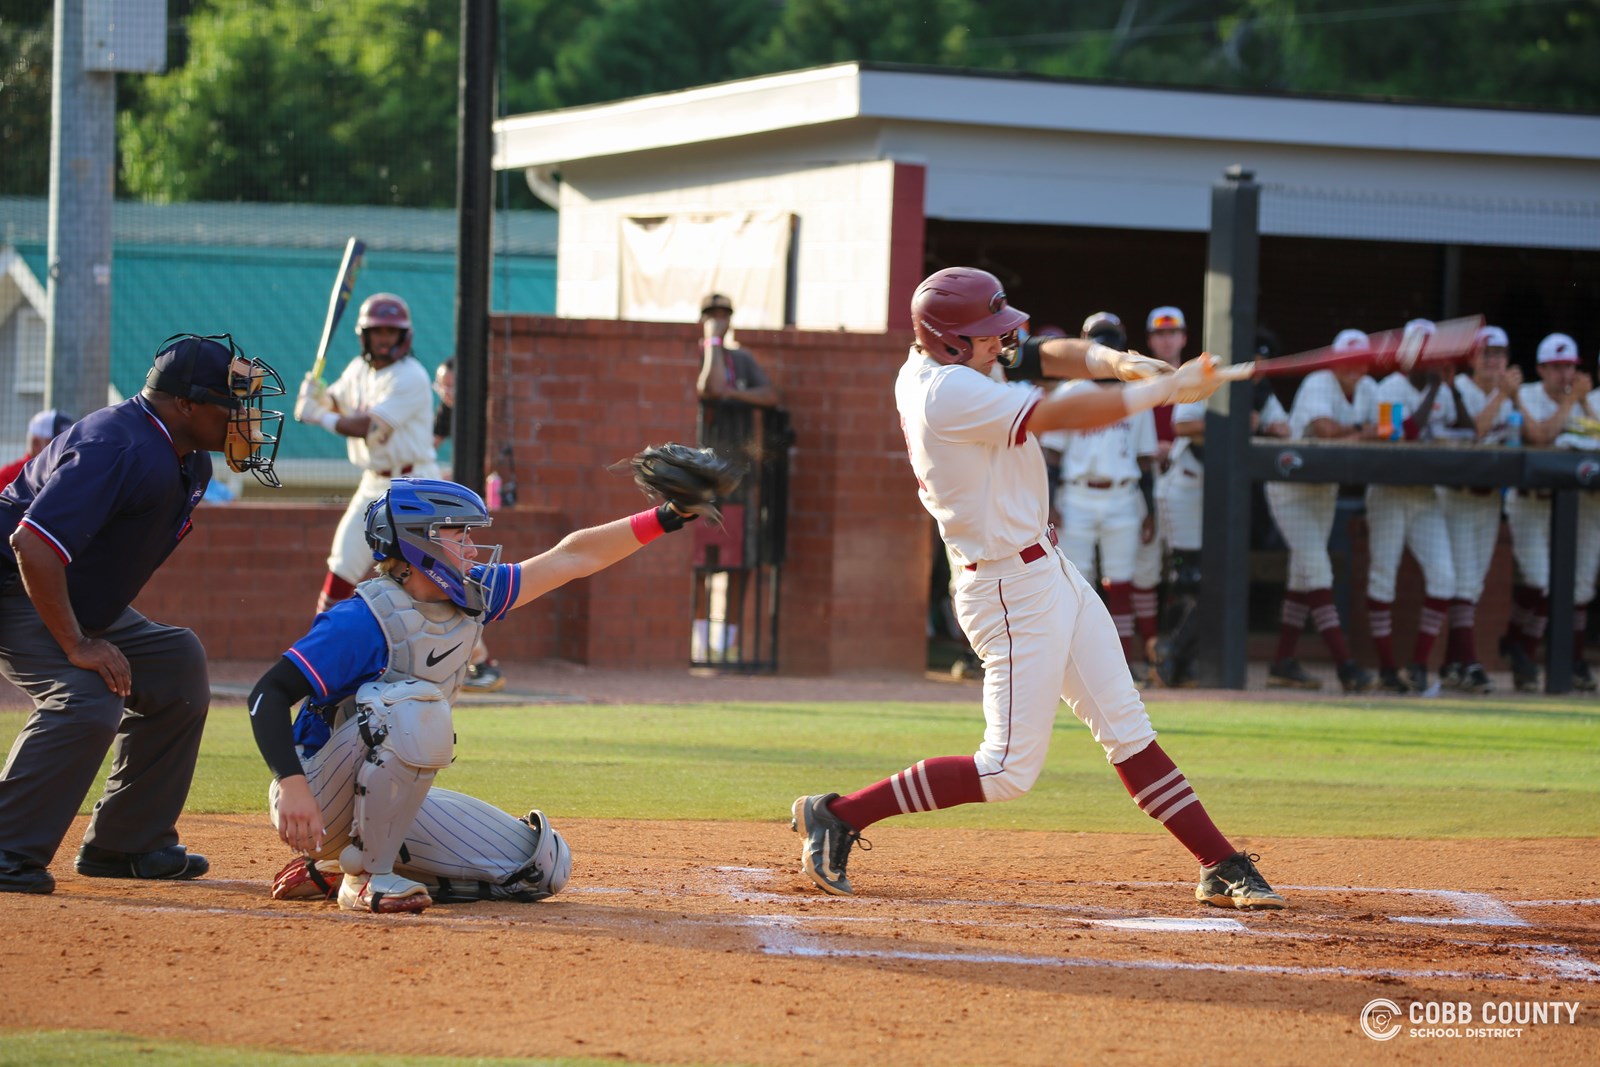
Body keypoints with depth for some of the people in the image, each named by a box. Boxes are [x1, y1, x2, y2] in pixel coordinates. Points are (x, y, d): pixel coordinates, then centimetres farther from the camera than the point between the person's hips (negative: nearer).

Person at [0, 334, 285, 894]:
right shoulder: (117, 448, -29)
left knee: (177, 665, 12)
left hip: (89, 607, 11)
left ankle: (125, 844, 17)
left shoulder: (189, 463, 4)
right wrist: (76, 645, -33)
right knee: (88, 701, -29)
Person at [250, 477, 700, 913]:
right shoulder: (367, 619, -22)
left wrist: (664, 519, -1)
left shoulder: (469, 597, 1)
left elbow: (570, 558, 6)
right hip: (318, 804, -9)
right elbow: (269, 694, -27)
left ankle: (334, 873, 7)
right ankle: (367, 878, -18)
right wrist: (291, 783, -41)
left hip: (390, 801, 9)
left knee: (543, 866, 3)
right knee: (417, 710, -34)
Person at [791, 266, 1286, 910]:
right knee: (1009, 771, -6)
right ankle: (837, 816, 0)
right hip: (1013, 592, -10)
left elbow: (1044, 356, 6)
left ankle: (1220, 866, 13)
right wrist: (1166, 389, -14)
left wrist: (1112, 361, -14)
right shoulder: (950, 393, -24)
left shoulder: (936, 362, 5)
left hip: (1048, 573, 10)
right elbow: (1065, 415, -22)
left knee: (1127, 730, 10)